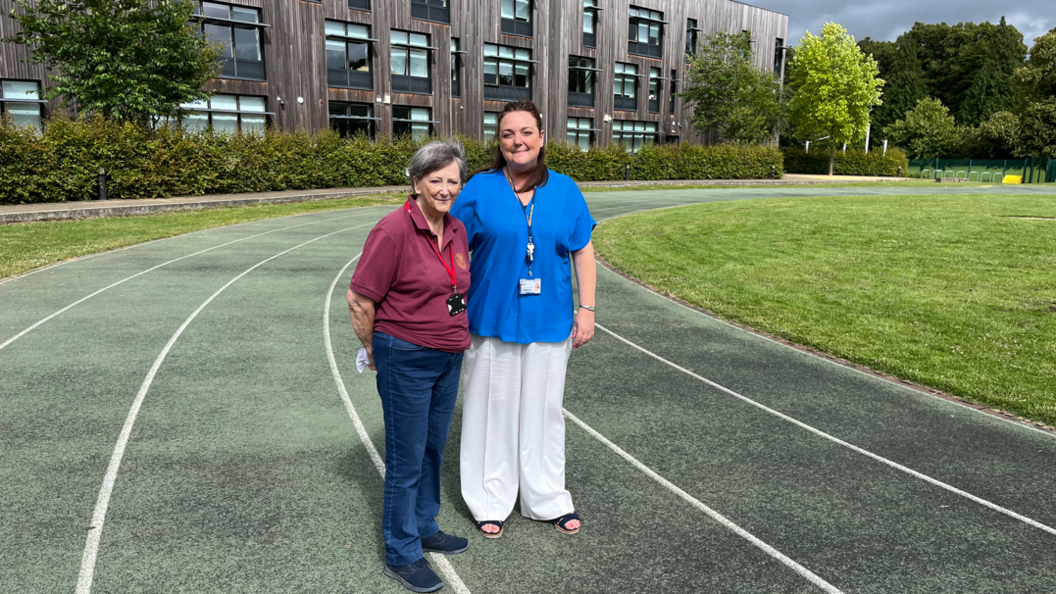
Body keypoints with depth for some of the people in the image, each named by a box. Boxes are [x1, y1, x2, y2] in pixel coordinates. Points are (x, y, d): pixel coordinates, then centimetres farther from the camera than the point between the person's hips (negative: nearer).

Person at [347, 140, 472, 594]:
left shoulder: (456, 230, 4)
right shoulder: (394, 230, -18)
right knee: (407, 459, 5)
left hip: (448, 359, 7)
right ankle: (401, 555, 23)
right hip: (406, 360, -7)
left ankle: (424, 529, 40)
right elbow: (359, 300, -14)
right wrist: (374, 352, -2)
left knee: (432, 450, 20)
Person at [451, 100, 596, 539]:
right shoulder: (480, 190, -4)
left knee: (543, 408, 13)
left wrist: (587, 310, -1)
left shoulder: (564, 190, 2)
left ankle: (547, 500, 31)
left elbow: (583, 252, 5)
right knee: (493, 407, 9)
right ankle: (490, 503, 27)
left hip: (549, 321, 2)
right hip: (492, 320, -2)